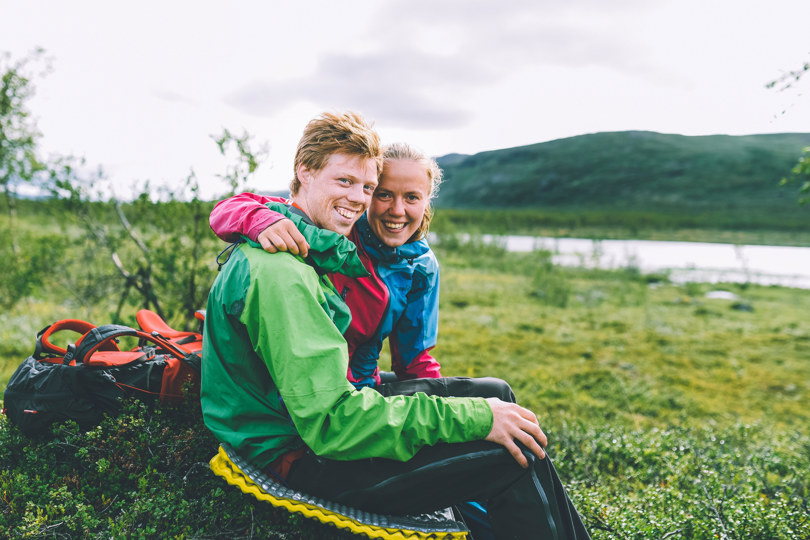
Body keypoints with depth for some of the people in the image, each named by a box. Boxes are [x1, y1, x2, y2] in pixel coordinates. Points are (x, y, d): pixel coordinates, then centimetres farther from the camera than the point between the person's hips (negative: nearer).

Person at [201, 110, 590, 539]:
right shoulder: (279, 274, -24)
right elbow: (330, 422, -29)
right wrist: (473, 418, -25)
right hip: (295, 457, -10)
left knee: (494, 395, 8)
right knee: (515, 458, -18)